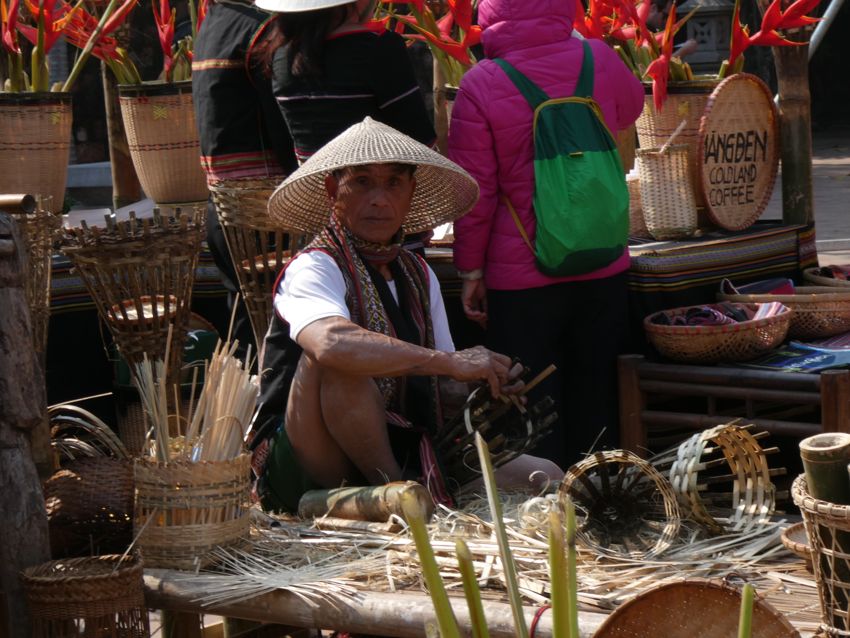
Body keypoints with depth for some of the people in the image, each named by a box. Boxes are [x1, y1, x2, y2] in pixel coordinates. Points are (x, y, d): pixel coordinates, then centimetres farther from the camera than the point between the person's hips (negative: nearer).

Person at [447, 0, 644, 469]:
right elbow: (631, 108, 20)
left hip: (522, 277, -3)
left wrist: (471, 271, 0)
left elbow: (475, 193, -10)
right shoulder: (600, 60, -4)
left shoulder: (480, 86, -13)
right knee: (595, 395, 16)